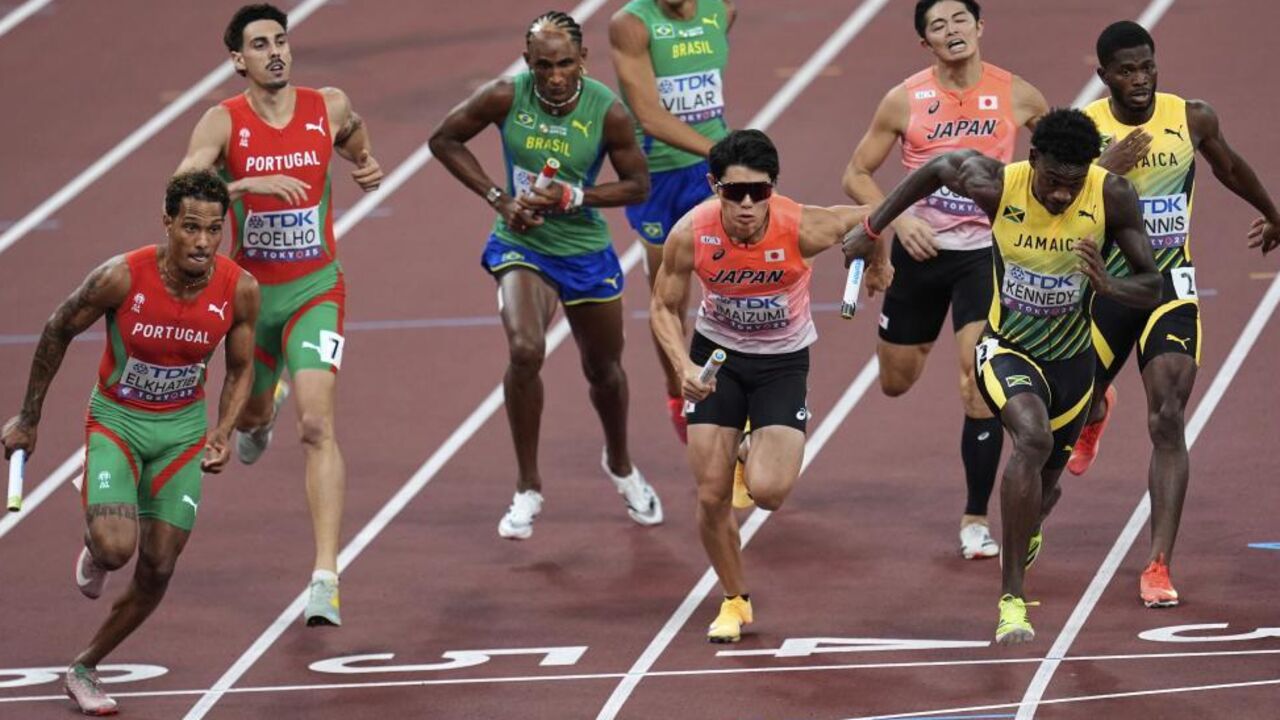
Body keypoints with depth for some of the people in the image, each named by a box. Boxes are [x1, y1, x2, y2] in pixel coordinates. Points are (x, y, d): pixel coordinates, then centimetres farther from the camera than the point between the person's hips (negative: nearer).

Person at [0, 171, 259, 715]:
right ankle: (93, 546, 15)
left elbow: (241, 369, 2)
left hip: (183, 429, 3)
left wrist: (223, 434, -15)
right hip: (116, 420, -3)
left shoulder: (239, 290, -17)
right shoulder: (122, 278, -24)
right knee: (115, 549, -24)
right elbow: (58, 331, -7)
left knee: (157, 573, 3)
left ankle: (84, 670, 24)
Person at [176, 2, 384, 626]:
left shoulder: (330, 108, -3)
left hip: (315, 290, -1)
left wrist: (368, 169, 1)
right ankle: (260, 416, 67)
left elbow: (356, 145, 22)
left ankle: (326, 577, -23)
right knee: (250, 412, 24)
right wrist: (248, 183, -38)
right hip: (251, 289, 1)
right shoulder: (224, 122, -11)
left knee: (317, 423, -18)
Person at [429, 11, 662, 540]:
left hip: (586, 252, 1)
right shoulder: (505, 98, -17)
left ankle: (620, 466, 50)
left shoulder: (607, 111, -18)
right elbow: (444, 139, -4)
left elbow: (637, 185, -8)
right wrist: (497, 197, -13)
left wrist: (574, 197, -23)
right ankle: (527, 489, -11)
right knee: (525, 350, -26)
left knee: (604, 368, 18)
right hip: (521, 245, -1)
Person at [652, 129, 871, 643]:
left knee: (768, 491, -18)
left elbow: (868, 219, -11)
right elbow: (663, 307, -9)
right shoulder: (691, 234, -23)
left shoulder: (802, 229, -29)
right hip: (716, 354, 1)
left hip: (783, 362, -1)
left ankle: (761, 456, 21)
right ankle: (734, 600, 24)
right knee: (712, 496, -3)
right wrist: (684, 367, -21)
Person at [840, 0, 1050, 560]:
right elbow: (857, 174, 0)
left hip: (985, 253, -1)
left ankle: (975, 520, -6)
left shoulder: (1017, 97, -7)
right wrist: (897, 220, -16)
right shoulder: (905, 101, -7)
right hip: (920, 247, 1)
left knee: (979, 386, -15)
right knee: (896, 383, 16)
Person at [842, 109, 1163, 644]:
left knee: (1044, 486, 18)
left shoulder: (1112, 197, -20)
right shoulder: (997, 186, -22)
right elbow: (937, 167, 1)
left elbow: (1151, 287, -14)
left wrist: (1109, 286, -36)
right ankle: (1011, 600, -31)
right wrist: (872, 229, 9)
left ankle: (1027, 532, 60)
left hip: (1071, 359, 3)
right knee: (1033, 438, -33)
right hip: (1006, 349, -3)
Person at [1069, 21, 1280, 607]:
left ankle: (1159, 566, -15)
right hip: (1104, 285, 1)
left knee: (1167, 423, -14)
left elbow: (1228, 166, 16)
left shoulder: (1192, 119, -5)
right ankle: (1097, 412, 63)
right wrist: (1110, 169, -32)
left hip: (1169, 287, -1)